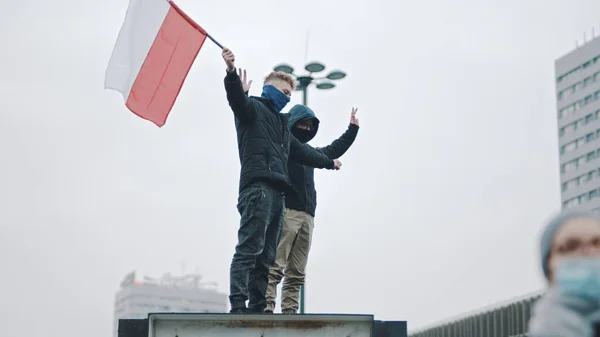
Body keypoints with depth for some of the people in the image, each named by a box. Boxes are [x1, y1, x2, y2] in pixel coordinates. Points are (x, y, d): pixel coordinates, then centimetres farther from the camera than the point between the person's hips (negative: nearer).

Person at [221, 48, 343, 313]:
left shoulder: (280, 124, 34)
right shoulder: (253, 108, 8)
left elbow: (301, 151, 46)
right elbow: (237, 98, -15)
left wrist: (329, 162, 59)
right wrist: (231, 73, -36)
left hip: (277, 192, 9)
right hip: (257, 187, -9)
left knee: (266, 257, 4)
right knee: (249, 248, -18)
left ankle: (257, 307, 2)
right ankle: (238, 305, -24)